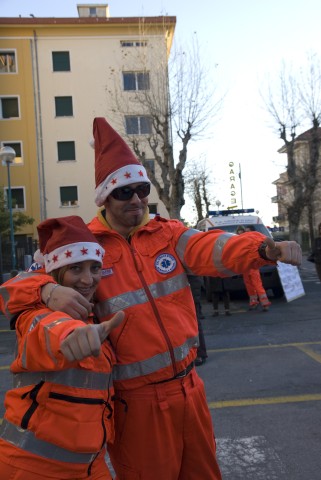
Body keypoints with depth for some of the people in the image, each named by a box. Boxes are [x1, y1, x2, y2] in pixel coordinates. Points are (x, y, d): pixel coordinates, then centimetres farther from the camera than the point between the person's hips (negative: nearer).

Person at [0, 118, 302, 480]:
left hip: (187, 387, 4)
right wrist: (49, 291, -34)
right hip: (135, 402, -3)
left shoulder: (167, 234, 1)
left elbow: (213, 249, -17)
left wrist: (265, 248, -37)